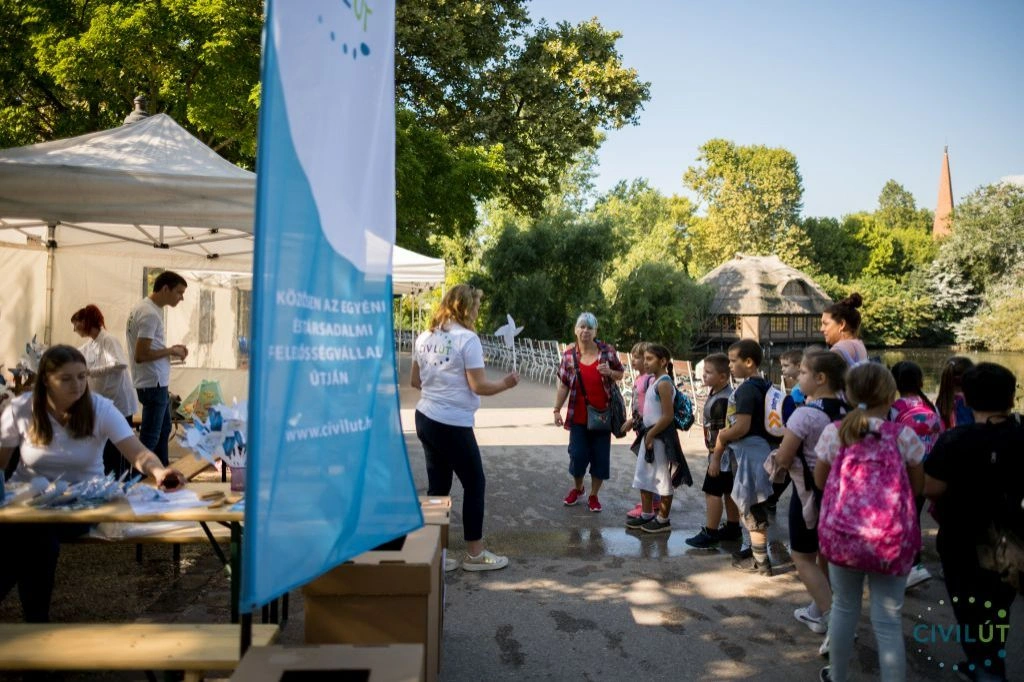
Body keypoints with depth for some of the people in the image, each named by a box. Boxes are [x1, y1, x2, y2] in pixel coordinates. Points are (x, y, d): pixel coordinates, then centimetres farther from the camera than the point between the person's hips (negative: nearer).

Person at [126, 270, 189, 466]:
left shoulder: (146, 308, 11)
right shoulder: (150, 314, -20)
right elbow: (141, 355, -25)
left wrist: (171, 350, 7)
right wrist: (171, 351, -14)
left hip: (158, 383, 11)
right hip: (153, 384, -11)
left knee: (163, 430, 22)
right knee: (150, 437, -2)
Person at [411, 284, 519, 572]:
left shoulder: (424, 338, 7)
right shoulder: (467, 339, -14)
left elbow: (416, 381, 15)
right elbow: (479, 386, -16)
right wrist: (506, 383, 0)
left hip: (425, 419, 7)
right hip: (453, 425, -7)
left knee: (438, 486, 14)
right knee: (475, 484, 8)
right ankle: (475, 553, 17)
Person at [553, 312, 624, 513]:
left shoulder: (607, 350, -5)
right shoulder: (569, 354, -3)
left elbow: (620, 374, 6)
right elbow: (563, 385, 1)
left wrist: (609, 373, -16)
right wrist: (557, 409, -1)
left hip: (602, 413, 0)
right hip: (579, 415, 0)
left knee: (600, 456, 5)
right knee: (578, 454, 4)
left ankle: (593, 495, 23)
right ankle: (577, 489, 31)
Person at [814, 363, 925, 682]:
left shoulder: (833, 432, -4)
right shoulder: (904, 435, -6)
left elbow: (820, 481, 9)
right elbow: (918, 486, 7)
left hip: (842, 534, 2)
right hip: (891, 539, -1)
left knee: (844, 607, 20)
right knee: (888, 621, 7)